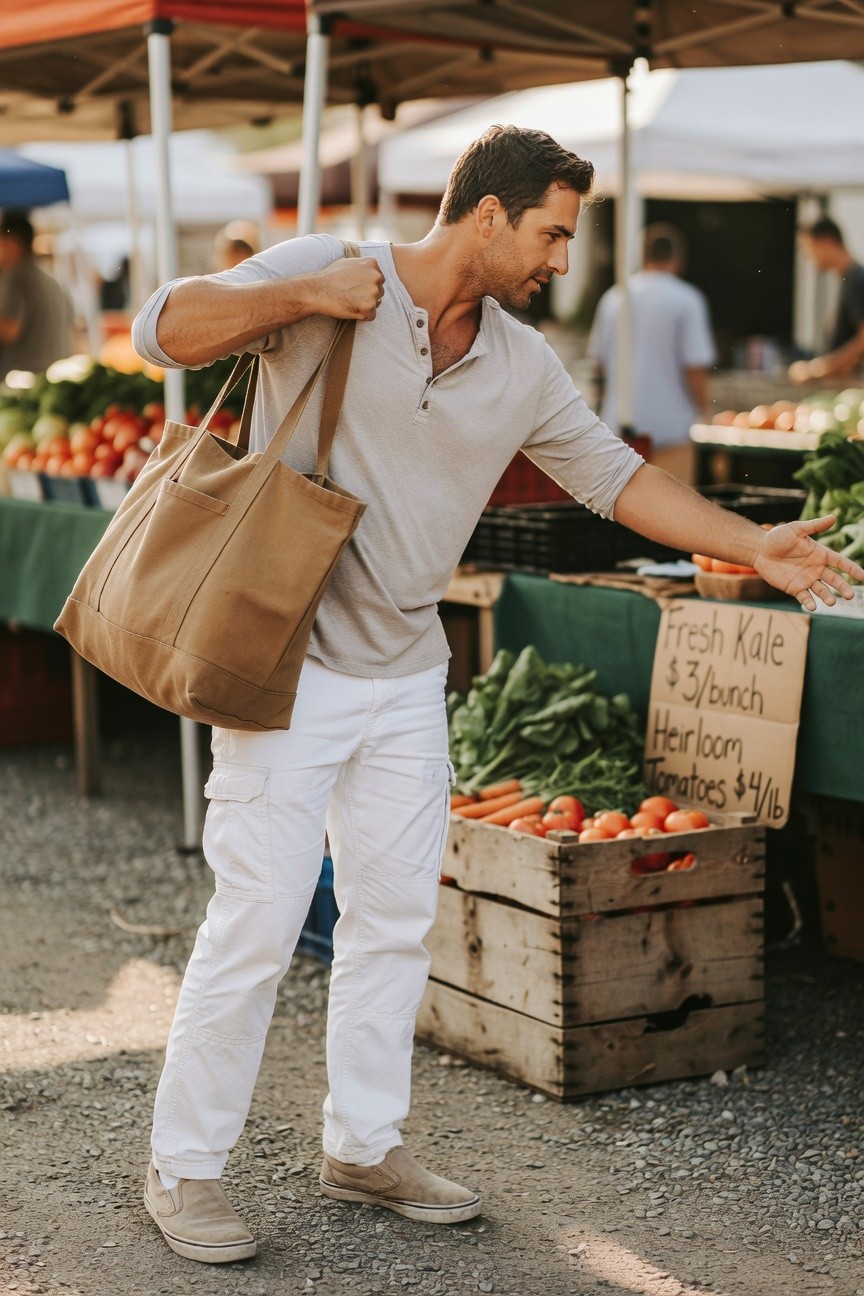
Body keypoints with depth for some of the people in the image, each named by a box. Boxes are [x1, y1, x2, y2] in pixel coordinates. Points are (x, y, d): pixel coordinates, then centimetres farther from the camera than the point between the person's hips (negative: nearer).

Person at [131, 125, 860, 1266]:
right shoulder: (323, 277, -9)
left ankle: (365, 1145, 28)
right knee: (258, 922, -4)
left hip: (407, 672, 6)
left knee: (396, 915, 12)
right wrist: (307, 296, -23)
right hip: (287, 666, -6)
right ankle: (184, 1169, 11)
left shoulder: (523, 368, 6)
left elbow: (616, 476, 12)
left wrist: (755, 548, 7)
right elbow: (166, 329, -13)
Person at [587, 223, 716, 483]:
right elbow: (694, 367, -12)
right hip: (668, 425, -5)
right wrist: (703, 412, 3)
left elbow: (599, 363, 13)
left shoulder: (612, 298, 7)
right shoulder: (687, 300, -8)